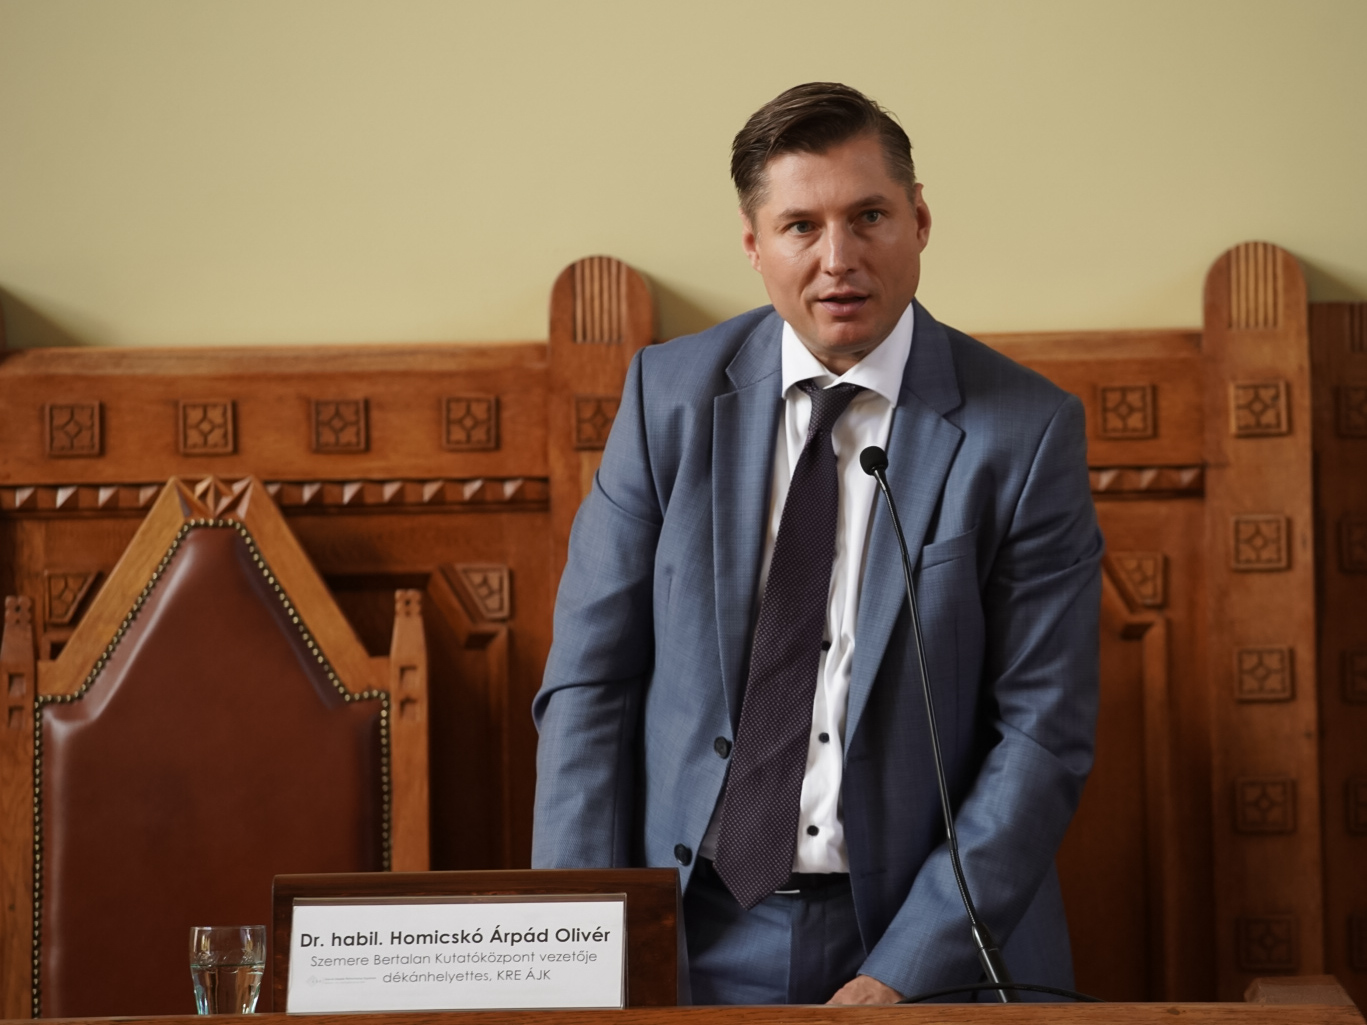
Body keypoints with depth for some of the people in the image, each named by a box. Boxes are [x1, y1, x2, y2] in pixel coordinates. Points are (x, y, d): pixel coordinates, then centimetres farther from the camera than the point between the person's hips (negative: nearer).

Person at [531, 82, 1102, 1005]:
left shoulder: (1025, 432, -5)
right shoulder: (670, 395, 2)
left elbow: (1044, 731, -6)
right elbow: (589, 683, 3)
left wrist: (902, 973, -14)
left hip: (933, 958, -1)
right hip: (700, 938, 2)